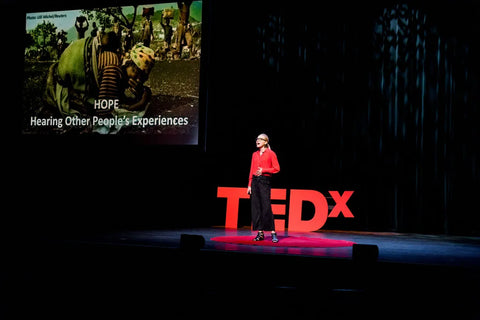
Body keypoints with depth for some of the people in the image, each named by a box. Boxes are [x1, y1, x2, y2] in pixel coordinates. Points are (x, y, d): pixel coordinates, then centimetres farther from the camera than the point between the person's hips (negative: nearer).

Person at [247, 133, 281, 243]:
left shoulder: (270, 153, -2)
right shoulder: (255, 154, 14)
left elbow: (277, 168, -5)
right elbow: (252, 170, 15)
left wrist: (263, 170, -13)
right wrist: (249, 185, 10)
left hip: (264, 181, -5)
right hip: (255, 181, 6)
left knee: (266, 207, -10)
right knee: (256, 207, 3)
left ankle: (273, 233, -3)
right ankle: (260, 233, 9)